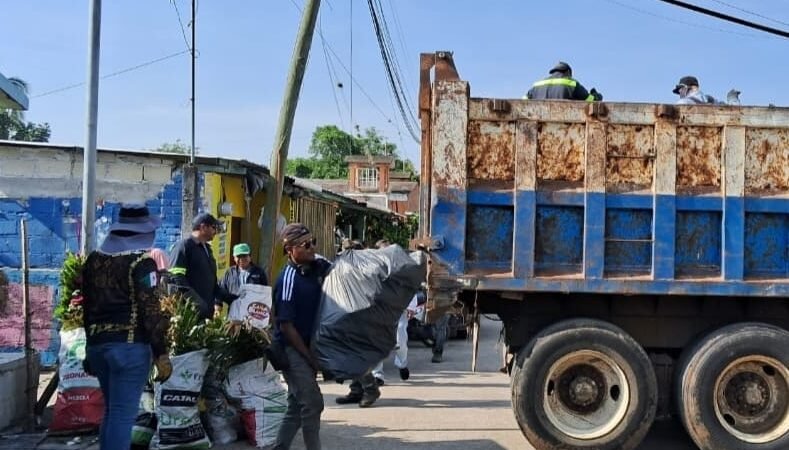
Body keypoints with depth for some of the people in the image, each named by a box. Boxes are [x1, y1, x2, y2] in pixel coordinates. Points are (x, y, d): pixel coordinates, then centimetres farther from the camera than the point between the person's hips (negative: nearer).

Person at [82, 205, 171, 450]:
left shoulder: (93, 260, 11)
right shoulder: (141, 262, -11)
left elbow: (87, 307, 17)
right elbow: (150, 311, -15)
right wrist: (161, 353, -13)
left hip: (96, 344, 8)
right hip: (129, 346, -7)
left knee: (111, 410, 20)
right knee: (123, 414, -4)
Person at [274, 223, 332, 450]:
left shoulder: (320, 266, 0)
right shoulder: (288, 280, -19)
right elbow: (286, 326, -18)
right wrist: (309, 356, -15)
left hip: (310, 345, 7)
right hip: (292, 348, -7)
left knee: (297, 405, 13)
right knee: (312, 402, -7)